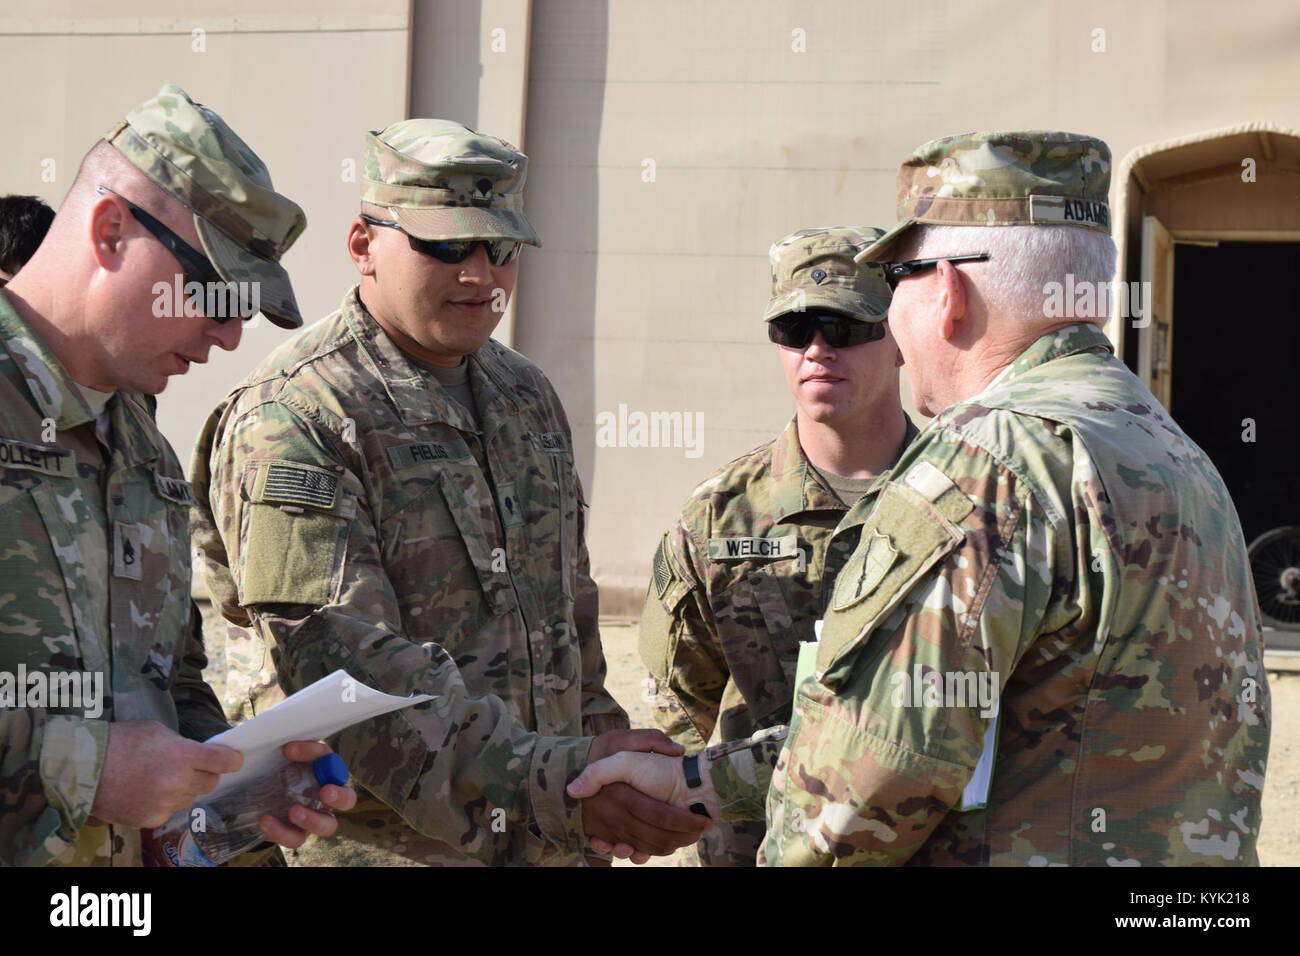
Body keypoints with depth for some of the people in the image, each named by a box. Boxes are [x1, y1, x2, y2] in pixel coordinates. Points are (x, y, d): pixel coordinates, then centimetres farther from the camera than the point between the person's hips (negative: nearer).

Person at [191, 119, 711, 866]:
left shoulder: (529, 397, 12)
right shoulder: (290, 424, -13)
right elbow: (346, 665, -23)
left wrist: (604, 786, 18)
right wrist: (554, 782, -30)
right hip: (381, 843, -6)